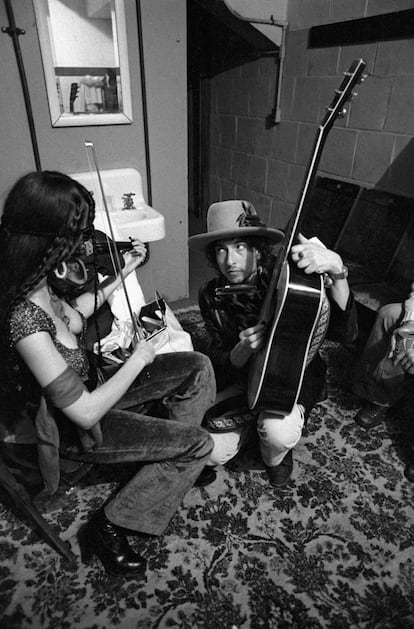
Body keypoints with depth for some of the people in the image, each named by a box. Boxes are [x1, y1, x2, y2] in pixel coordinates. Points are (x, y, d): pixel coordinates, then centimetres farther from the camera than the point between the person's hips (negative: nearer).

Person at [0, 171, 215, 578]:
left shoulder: (33, 284, -11)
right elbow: (85, 412, -30)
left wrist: (120, 276, 4)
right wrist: (137, 360, -16)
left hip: (86, 385, 8)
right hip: (73, 429, -8)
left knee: (197, 366, 1)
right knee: (197, 442, -6)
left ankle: (172, 461, 21)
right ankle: (107, 529, 8)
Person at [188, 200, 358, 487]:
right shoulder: (212, 296, -11)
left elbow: (345, 332, -31)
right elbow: (220, 363, -7)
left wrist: (337, 270, -47)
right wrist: (243, 349, -32)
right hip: (242, 378, 3)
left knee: (279, 433, -33)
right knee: (212, 451, -16)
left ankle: (276, 457, 8)